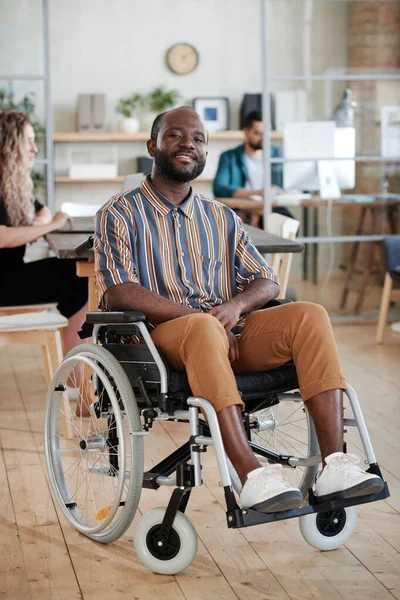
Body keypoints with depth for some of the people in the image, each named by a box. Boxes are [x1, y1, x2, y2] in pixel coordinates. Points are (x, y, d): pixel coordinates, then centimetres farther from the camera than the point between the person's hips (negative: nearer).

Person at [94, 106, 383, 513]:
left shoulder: (222, 218, 23)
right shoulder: (119, 215, 7)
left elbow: (267, 282, 15)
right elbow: (118, 294, -8)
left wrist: (235, 305, -10)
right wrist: (195, 314, -18)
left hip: (231, 334, 5)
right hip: (161, 335, -5)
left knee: (310, 316, -20)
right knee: (204, 327, -39)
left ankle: (334, 464, -29)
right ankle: (250, 476, -45)